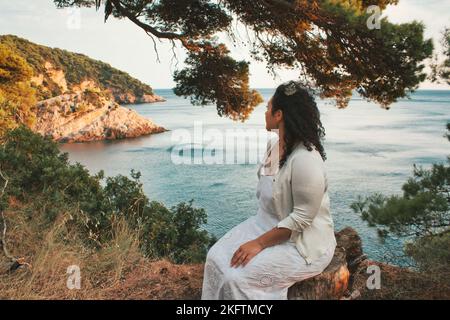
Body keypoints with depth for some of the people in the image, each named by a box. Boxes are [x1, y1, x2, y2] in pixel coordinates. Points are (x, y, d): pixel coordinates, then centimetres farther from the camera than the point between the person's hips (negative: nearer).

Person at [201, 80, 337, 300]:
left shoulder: (306, 160, -28)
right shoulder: (274, 145, 1)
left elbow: (301, 218, -26)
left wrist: (259, 244, -22)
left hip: (300, 242, -8)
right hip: (266, 223, 9)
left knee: (237, 278, -19)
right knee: (216, 257, -3)